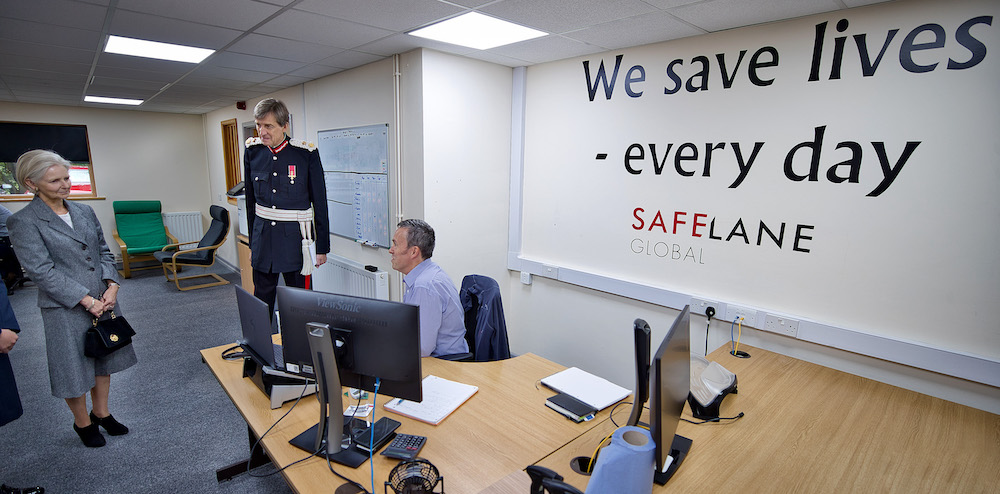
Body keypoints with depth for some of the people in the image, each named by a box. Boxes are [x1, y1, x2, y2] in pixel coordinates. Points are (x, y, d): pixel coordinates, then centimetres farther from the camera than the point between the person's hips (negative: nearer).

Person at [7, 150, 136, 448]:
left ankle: (101, 413, 36)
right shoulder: (23, 222, -10)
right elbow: (41, 270, -15)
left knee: (105, 360, 17)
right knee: (74, 368, 9)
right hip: (66, 309, -5)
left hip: (104, 301, 5)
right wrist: (87, 301, -18)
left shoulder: (84, 211, 7)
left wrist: (112, 286, -6)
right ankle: (82, 423, 32)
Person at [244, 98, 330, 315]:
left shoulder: (306, 153, -10)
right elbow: (251, 201, 12)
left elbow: (320, 204, -5)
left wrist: (322, 247, -4)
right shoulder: (253, 151, 2)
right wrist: (252, 243, 14)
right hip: (263, 237, 4)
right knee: (261, 300, 13)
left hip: (295, 239, -4)